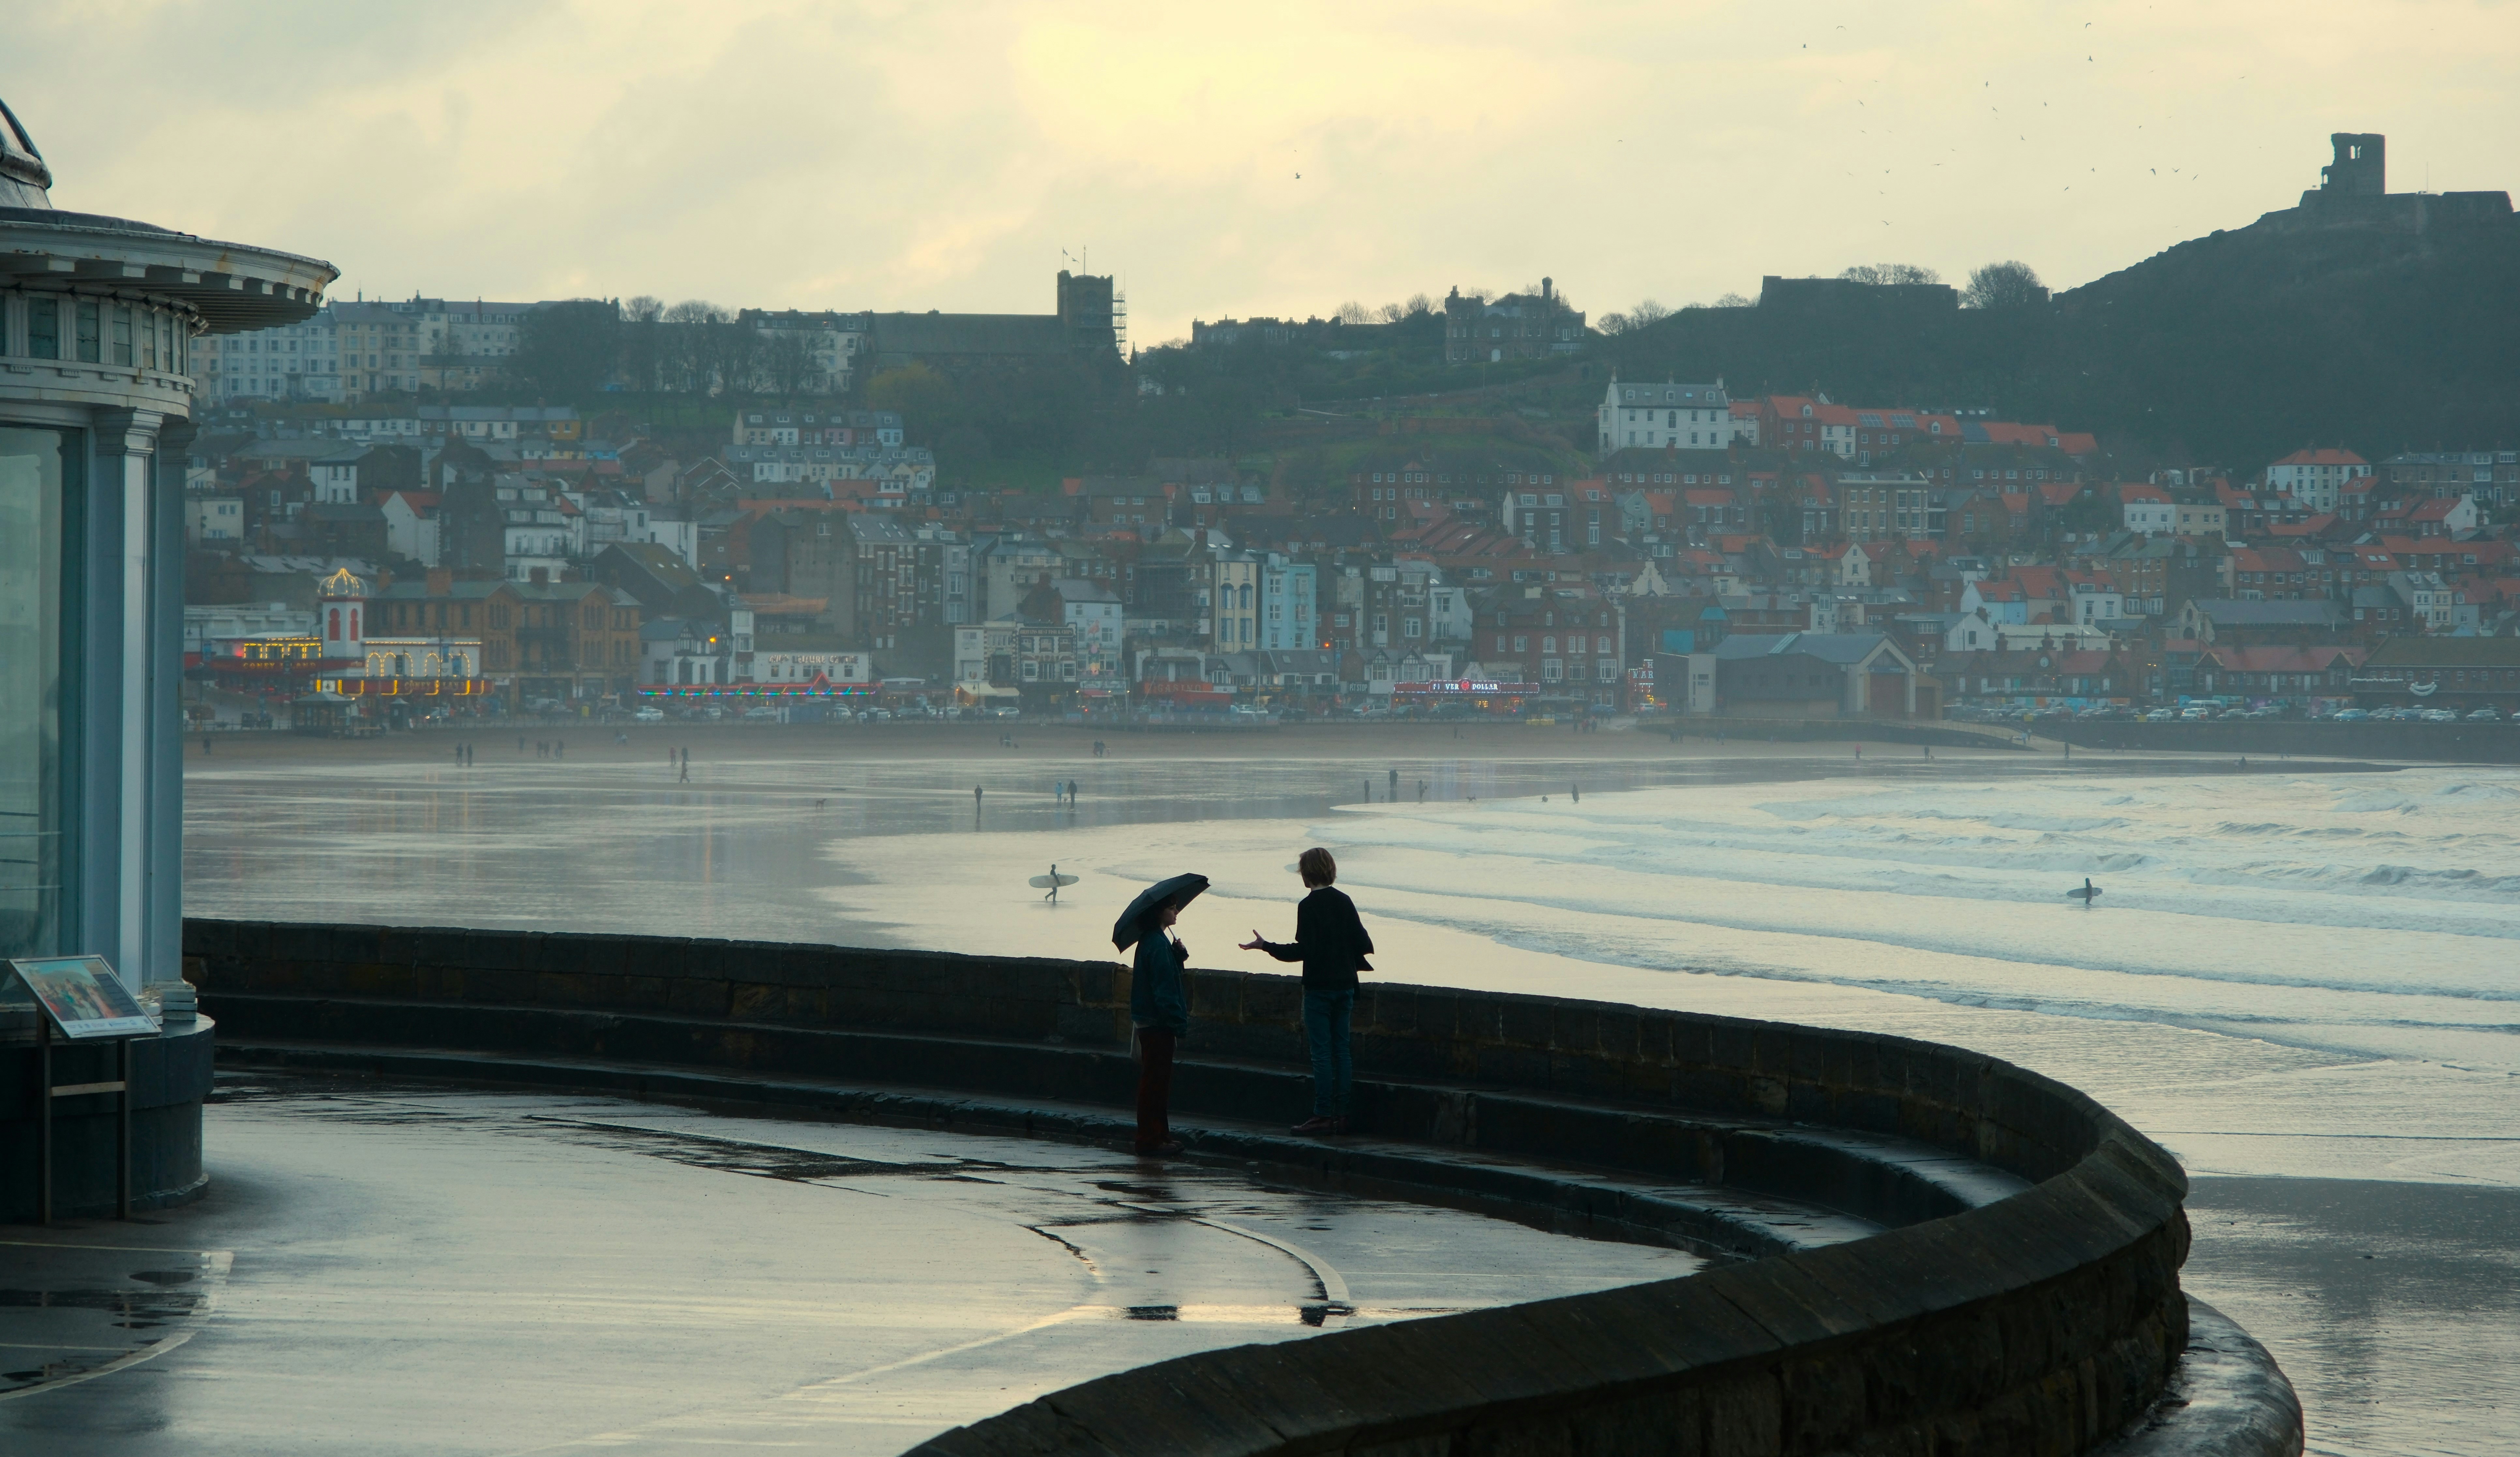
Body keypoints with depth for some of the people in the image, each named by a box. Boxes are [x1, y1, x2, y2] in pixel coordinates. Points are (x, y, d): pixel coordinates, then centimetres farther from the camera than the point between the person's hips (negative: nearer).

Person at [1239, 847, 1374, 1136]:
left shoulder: (1309, 906, -13)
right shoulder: (1345, 902, 6)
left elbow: (1303, 950, -17)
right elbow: (1363, 944, 7)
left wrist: (1266, 946, -10)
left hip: (1319, 986, -6)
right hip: (1345, 984, 6)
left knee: (1321, 1051, -4)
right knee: (1341, 1049, 9)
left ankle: (1323, 1115, -6)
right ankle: (1342, 1114, 9)